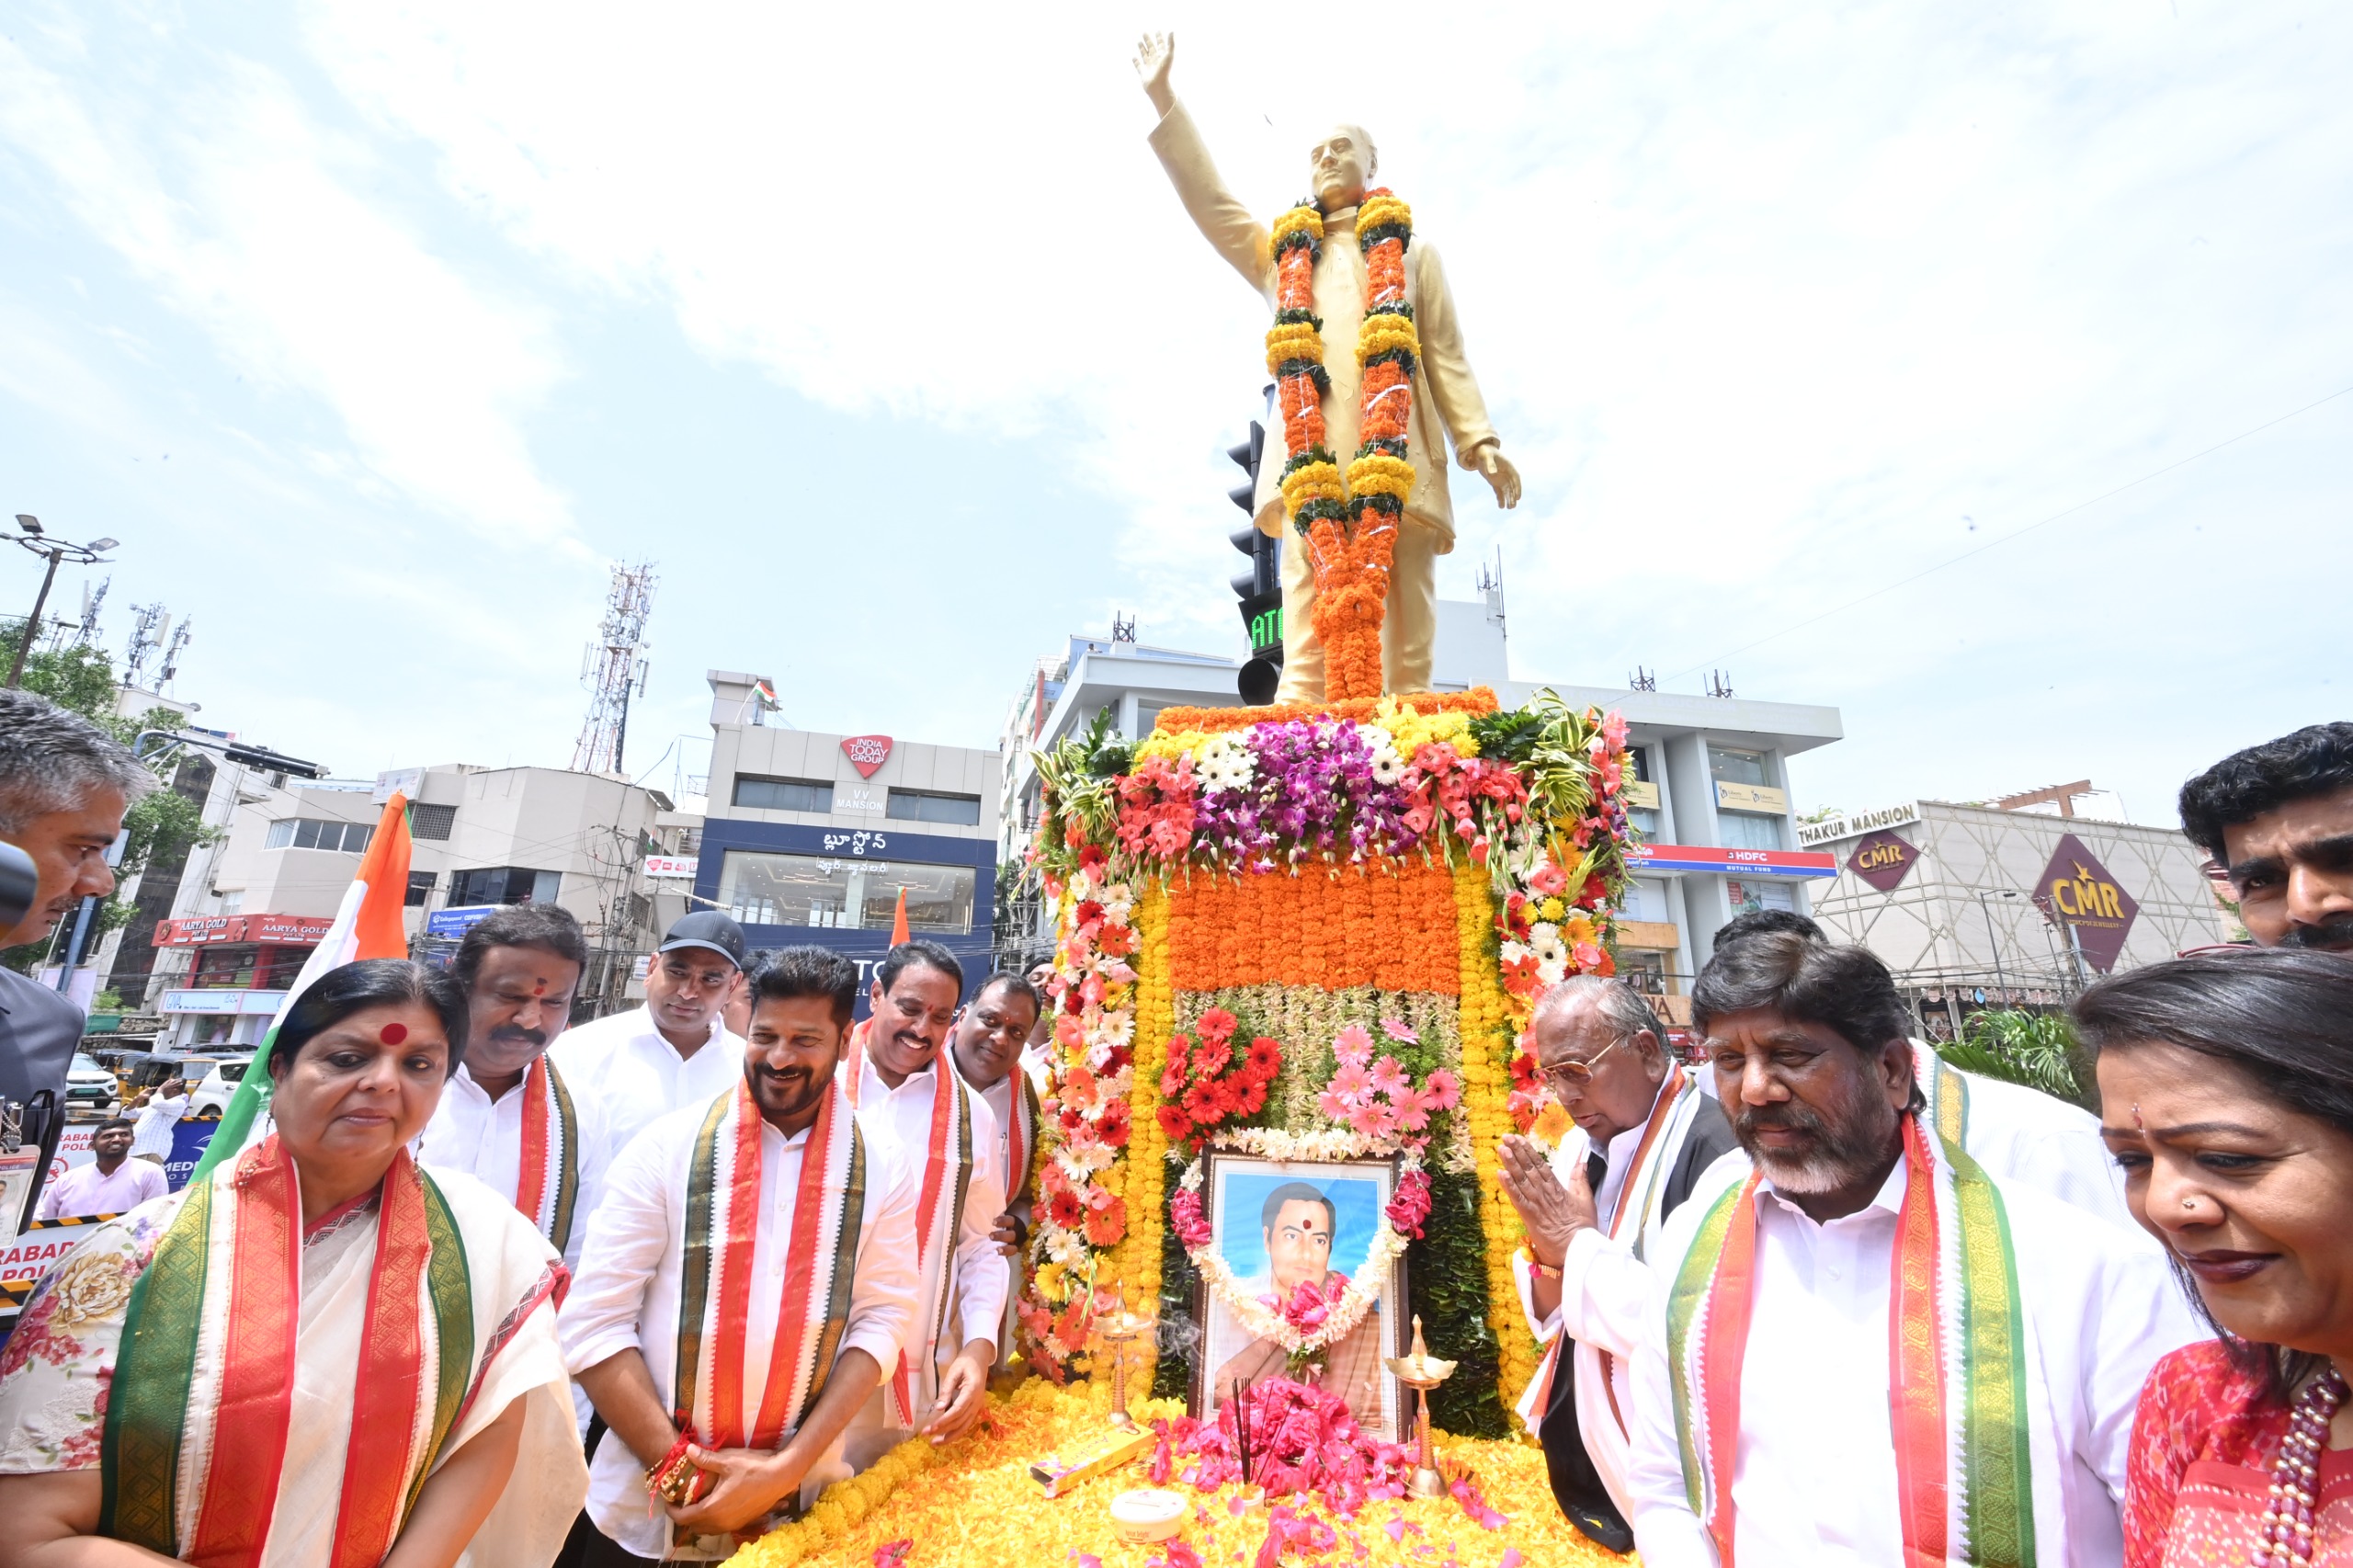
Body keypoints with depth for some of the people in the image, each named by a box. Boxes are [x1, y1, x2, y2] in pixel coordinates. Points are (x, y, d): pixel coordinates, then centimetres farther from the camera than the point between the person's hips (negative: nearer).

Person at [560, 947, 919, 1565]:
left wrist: (788, 1467, -14)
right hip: (644, 1511, -1)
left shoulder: (880, 1169, -7)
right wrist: (679, 1464, -12)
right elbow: (594, 1320, -9)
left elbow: (881, 1320, -6)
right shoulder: (667, 1147, -10)